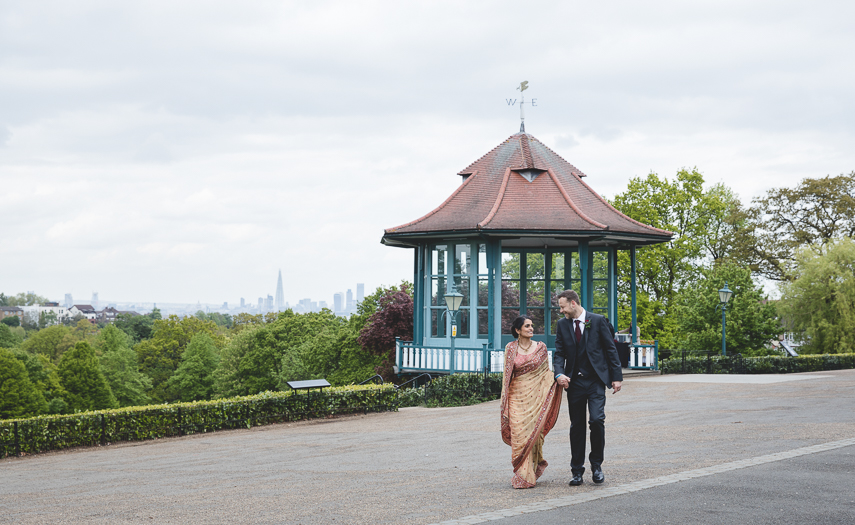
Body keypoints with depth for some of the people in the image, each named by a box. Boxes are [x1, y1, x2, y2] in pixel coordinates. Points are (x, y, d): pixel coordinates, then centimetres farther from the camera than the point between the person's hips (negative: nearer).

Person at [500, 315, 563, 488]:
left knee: (534, 433, 0)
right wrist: (505, 400, 3)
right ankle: (522, 477, 1)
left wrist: (557, 378, -9)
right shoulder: (511, 348, 3)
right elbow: (507, 374, 6)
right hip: (517, 395, 0)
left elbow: (546, 372, 10)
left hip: (536, 395, 1)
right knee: (519, 435, -6)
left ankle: (532, 472, 17)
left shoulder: (540, 347, 4)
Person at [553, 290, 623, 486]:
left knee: (597, 420, -16)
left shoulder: (598, 321, -2)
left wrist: (617, 376, -3)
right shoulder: (562, 324, 7)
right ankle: (577, 471, 13)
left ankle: (596, 465, 3)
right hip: (574, 382, 3)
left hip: (595, 381, -3)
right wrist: (559, 374, -13)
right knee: (576, 426, 6)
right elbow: (559, 353, 5)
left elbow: (611, 349, 1)